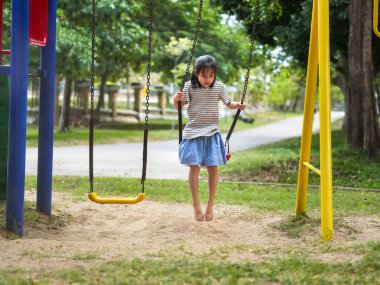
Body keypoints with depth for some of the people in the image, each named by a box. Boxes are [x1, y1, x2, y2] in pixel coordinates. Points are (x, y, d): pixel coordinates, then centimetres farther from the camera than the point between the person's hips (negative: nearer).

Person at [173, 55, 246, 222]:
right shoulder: (190, 86, -5)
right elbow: (179, 107, -5)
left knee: (213, 168, -3)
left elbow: (229, 103, 11)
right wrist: (176, 100, -27)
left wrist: (238, 105, -9)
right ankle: (196, 205, 6)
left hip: (212, 133, 1)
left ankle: (210, 205, 10)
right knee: (194, 167, -6)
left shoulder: (219, 87, -1)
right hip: (193, 132, -1)